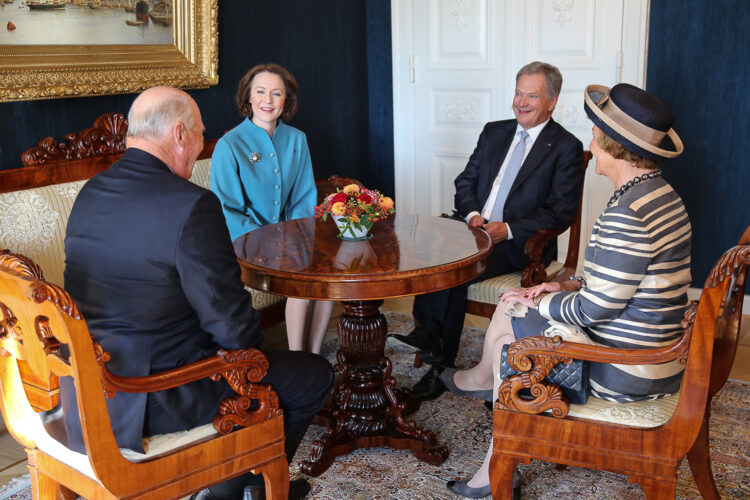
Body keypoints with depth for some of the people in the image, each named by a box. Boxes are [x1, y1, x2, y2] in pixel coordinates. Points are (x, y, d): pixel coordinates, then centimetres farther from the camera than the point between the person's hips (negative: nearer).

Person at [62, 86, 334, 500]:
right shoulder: (191, 205, -23)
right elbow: (233, 326, -21)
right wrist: (248, 341, 4)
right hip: (153, 400, -9)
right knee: (313, 376, 8)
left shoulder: (89, 193, 3)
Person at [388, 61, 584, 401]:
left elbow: (561, 212, -6)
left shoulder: (567, 148, 2)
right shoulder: (494, 132, 19)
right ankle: (429, 335, -28)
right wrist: (472, 214, -6)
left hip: (519, 243, -5)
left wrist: (509, 229, -18)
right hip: (474, 228, 5)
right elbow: (465, 182, 16)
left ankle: (440, 363, -21)